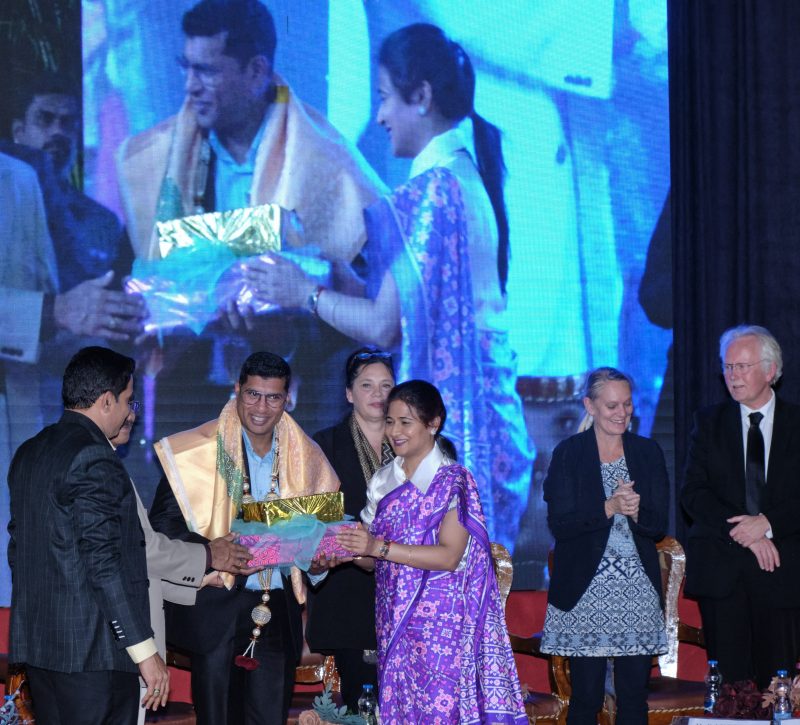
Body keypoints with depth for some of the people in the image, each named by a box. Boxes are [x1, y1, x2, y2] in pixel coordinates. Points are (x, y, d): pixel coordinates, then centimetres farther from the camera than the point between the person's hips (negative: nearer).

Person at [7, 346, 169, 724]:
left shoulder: (28, 453, 13)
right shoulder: (95, 460, -15)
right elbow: (103, 562, -19)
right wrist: (145, 651, -17)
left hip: (37, 641, 9)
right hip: (94, 648, -9)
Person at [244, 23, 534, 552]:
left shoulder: (433, 190, -16)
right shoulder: (467, 178, 13)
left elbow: (386, 325, -17)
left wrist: (305, 292, -2)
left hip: (443, 425, -9)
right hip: (479, 420, 9)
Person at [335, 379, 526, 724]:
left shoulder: (453, 480, -7)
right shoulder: (384, 481, 10)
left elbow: (449, 556, -17)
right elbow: (372, 561, 11)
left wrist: (380, 547, -21)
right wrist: (350, 550, -10)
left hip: (440, 621, -5)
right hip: (395, 622, 5)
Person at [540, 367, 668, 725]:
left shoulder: (648, 452, 10)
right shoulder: (568, 453, 1)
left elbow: (659, 526, 6)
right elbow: (560, 524, -7)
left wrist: (636, 511, -15)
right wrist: (610, 508, -18)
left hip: (638, 588, 3)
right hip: (585, 591, -3)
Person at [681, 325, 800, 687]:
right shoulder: (709, 422, 9)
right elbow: (693, 494, 0)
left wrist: (767, 523, -15)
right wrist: (743, 533, -12)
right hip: (722, 571, 1)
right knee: (729, 679, -1)